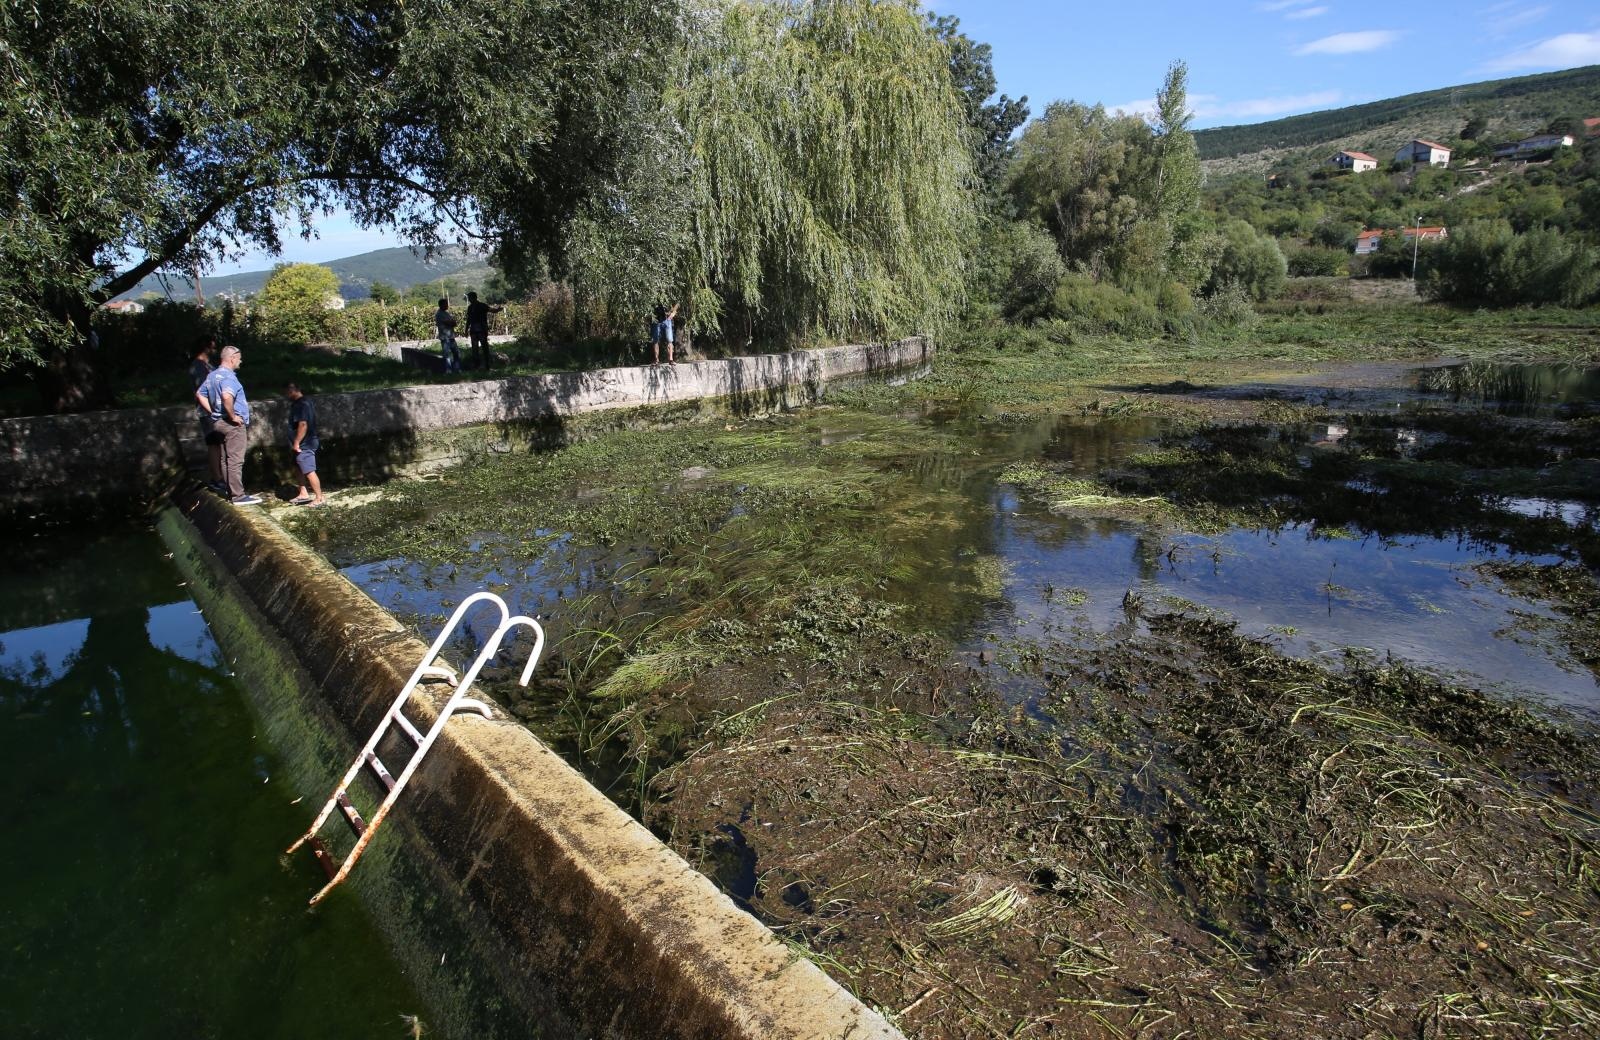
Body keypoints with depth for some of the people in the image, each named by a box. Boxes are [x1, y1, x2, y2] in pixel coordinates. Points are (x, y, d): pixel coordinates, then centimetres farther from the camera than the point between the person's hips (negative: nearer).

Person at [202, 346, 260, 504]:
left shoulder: (212, 375, 14)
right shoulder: (228, 376, -17)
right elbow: (227, 397, -34)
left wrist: (214, 412, 15)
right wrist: (233, 416, -22)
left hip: (218, 421, 10)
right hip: (234, 424, -10)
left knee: (226, 460, 13)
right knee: (235, 460, -8)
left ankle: (231, 492, 19)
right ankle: (238, 496, -7)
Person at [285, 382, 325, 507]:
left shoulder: (301, 405, -19)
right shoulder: (305, 401, 13)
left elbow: (303, 424, -26)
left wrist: (296, 443, -22)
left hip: (304, 445, -11)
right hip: (304, 444, 11)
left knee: (309, 471, -10)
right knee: (301, 469, 19)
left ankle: (319, 498, -8)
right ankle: (304, 494, 27)